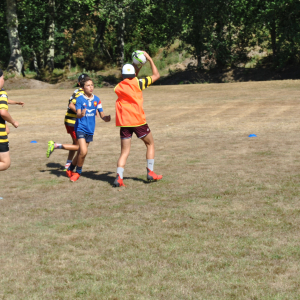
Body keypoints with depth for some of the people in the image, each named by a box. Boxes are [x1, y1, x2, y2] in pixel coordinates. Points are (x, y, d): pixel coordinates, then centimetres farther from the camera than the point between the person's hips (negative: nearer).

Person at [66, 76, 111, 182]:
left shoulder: (96, 99, 3)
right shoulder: (80, 99, -9)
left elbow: (102, 114, 6)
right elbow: (78, 114, -17)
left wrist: (106, 118, -16)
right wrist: (81, 114, -40)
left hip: (90, 129, 5)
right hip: (80, 128, -5)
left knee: (81, 152, 10)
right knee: (83, 152, -17)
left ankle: (70, 169, 32)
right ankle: (78, 172, 5)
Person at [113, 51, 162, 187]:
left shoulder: (118, 88, 8)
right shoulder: (137, 83, -3)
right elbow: (156, 75, 9)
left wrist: (136, 71, 26)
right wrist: (149, 59, 15)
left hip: (123, 122, 3)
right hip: (138, 120, -3)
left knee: (124, 152, 3)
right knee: (150, 144, 18)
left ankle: (119, 176, -15)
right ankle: (150, 172, 13)